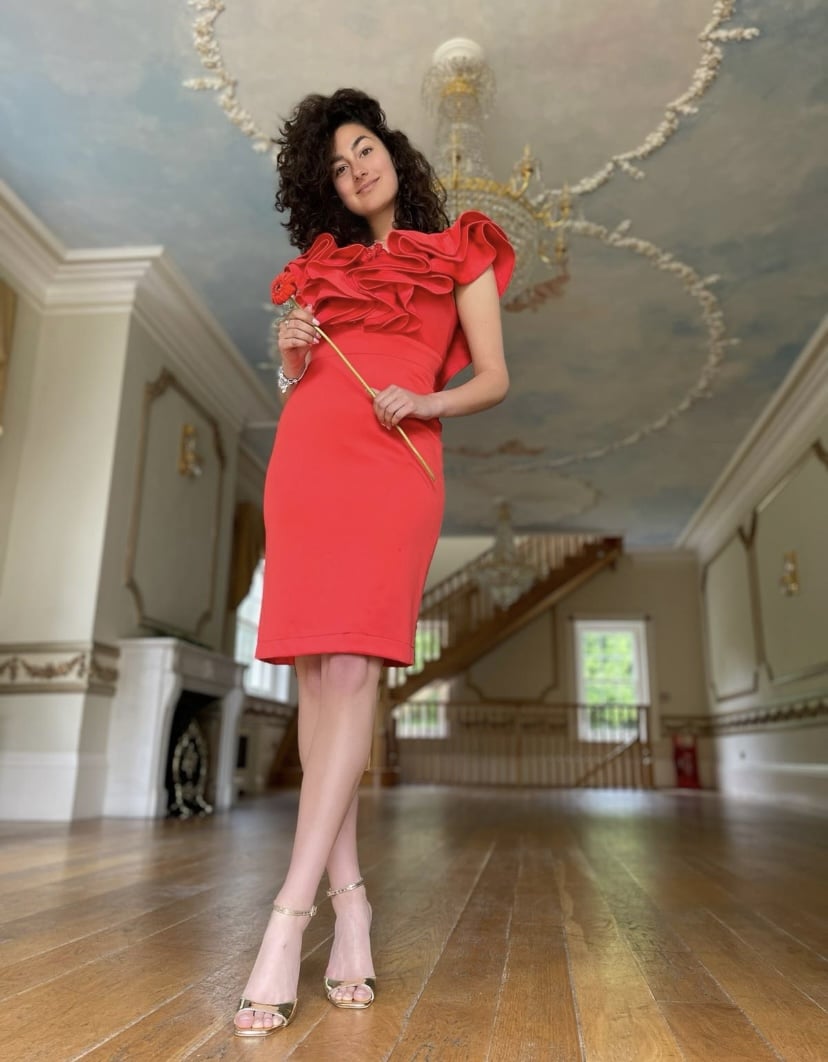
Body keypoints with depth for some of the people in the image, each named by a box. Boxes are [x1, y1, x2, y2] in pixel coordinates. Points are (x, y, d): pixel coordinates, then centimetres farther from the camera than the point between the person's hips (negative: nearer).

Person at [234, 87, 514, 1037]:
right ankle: (349, 902, 4)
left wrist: (426, 402, -10)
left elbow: (494, 379, 7)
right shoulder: (322, 263, 25)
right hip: (307, 453, 4)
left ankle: (288, 918, -13)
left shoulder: (459, 253, 16)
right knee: (316, 672, -5)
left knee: (352, 669, -17)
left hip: (397, 463, -3)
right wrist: (292, 358, 3)